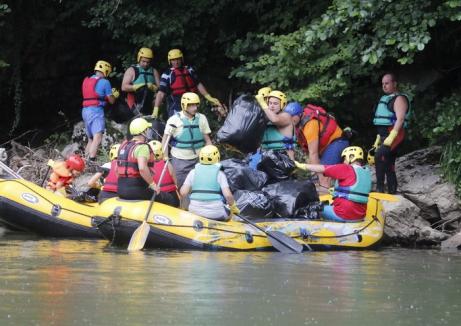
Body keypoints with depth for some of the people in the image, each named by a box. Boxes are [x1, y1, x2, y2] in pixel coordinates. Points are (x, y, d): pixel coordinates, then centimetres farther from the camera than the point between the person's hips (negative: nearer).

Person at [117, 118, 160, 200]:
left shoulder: (123, 146, 14)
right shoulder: (142, 147, -13)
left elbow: (117, 169, 19)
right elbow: (142, 168, -28)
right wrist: (152, 184, -19)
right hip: (137, 190, -9)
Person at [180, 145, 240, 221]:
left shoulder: (193, 172, 2)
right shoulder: (219, 174, -4)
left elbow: (183, 193, -4)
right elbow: (228, 195, -13)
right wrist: (233, 207, 5)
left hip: (195, 212, 2)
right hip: (216, 214, -2)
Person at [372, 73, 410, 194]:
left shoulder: (399, 99, -7)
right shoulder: (385, 99, 22)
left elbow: (400, 119, -19)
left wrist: (391, 137, -29)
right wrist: (378, 139, 22)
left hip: (394, 135, -10)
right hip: (384, 136, 10)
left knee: (379, 154, -31)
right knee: (389, 166, 9)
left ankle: (380, 187, -35)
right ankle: (392, 192, 13)